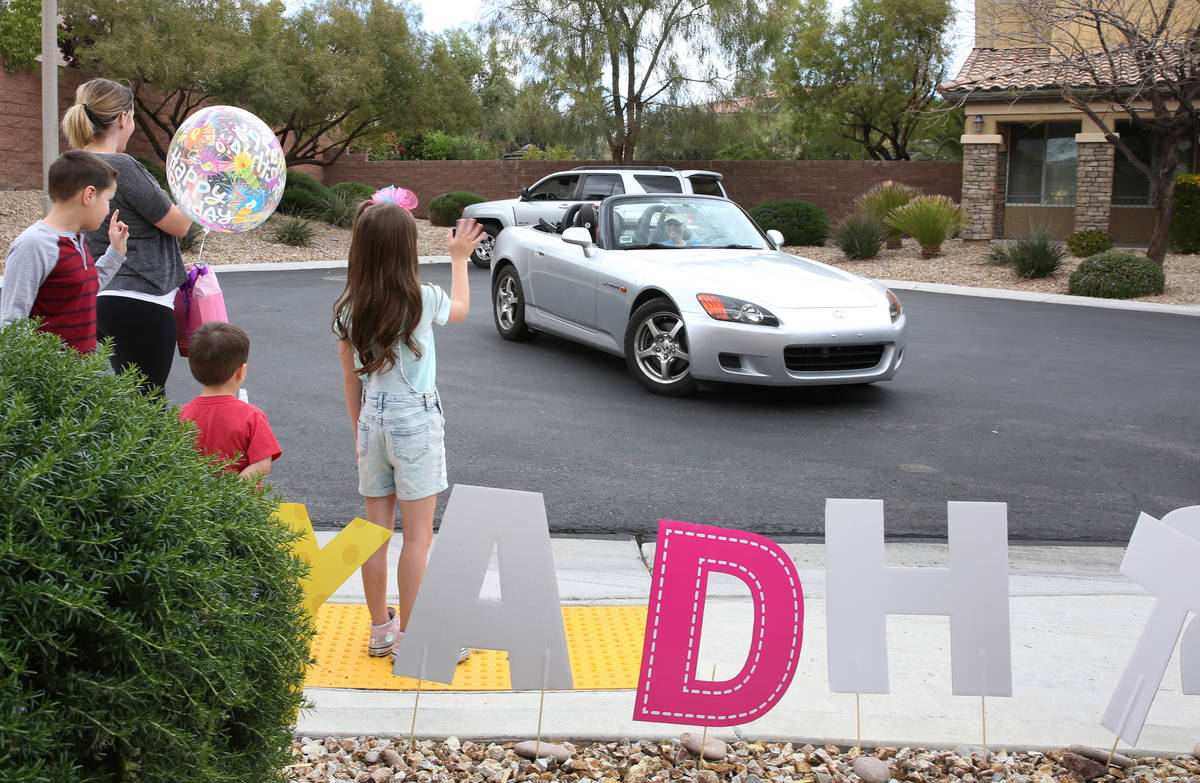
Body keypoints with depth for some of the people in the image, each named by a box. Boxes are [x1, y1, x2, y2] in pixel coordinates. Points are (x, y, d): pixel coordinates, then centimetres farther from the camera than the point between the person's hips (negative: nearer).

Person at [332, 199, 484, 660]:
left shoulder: (349, 310, -2)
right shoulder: (423, 300, -12)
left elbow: (351, 380, 6)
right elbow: (461, 309, 12)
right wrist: (459, 259, 25)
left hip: (371, 422, 5)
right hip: (416, 422, -5)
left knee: (376, 531, 12)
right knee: (418, 536, 3)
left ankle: (380, 630, 23)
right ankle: (408, 638, 8)